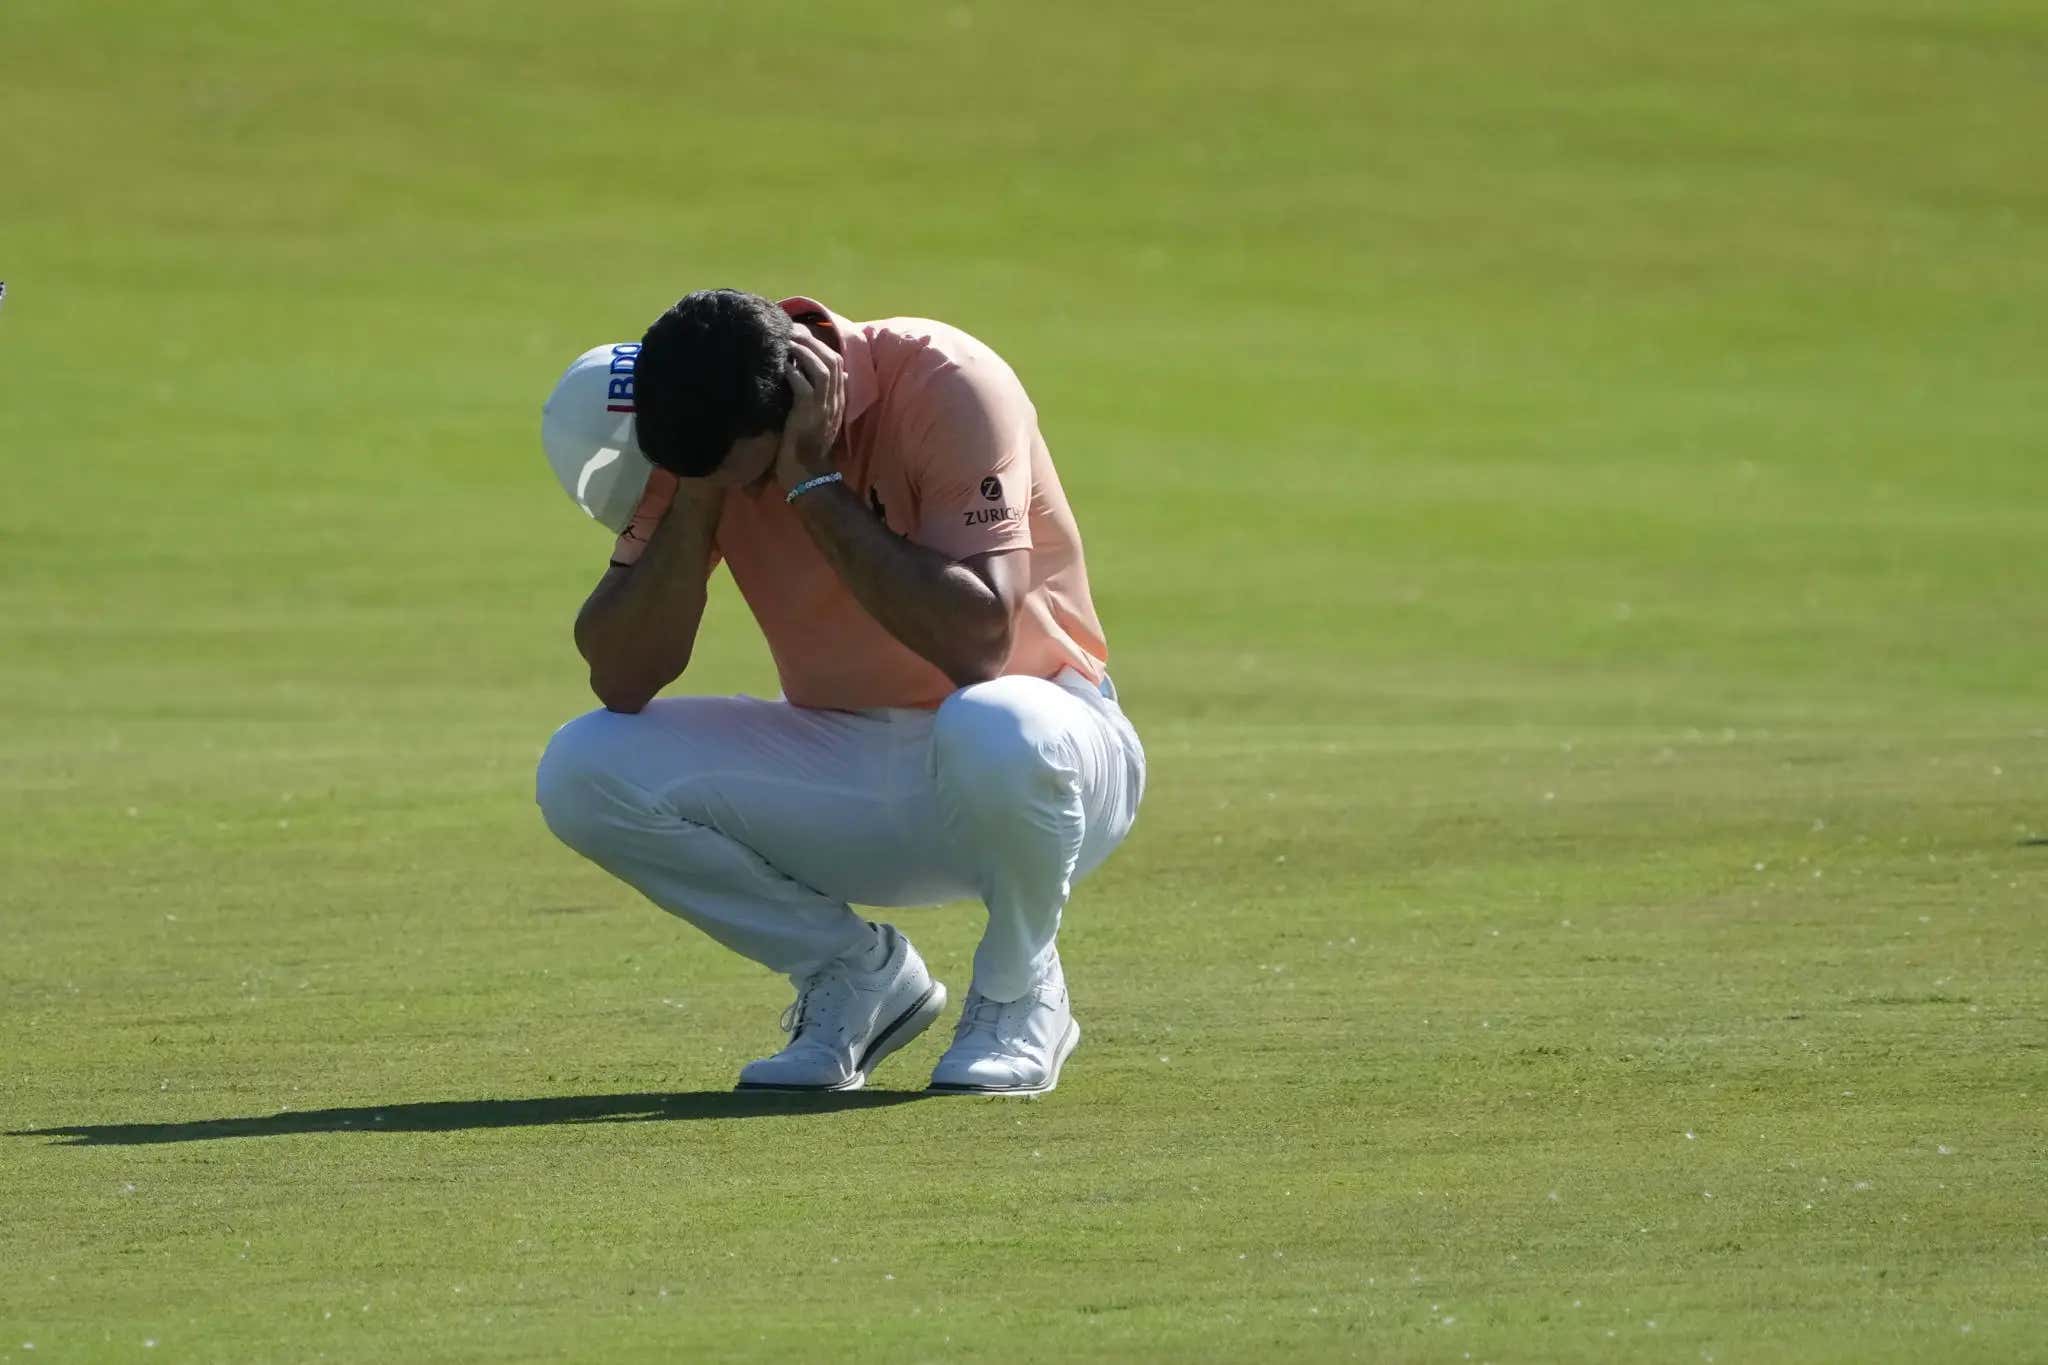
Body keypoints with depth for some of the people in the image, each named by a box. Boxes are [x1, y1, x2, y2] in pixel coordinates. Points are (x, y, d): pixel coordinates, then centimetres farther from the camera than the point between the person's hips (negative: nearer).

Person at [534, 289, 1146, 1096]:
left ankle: (1019, 997, -9)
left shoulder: (944, 387, -21)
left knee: (993, 731, -41)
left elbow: (978, 641, -32)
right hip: (842, 773, 5)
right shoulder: (707, 436, -7)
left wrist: (814, 483, -30)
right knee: (581, 773, -16)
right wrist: (695, 499, -23)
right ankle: (857, 978, 2)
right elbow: (621, 683, -12)